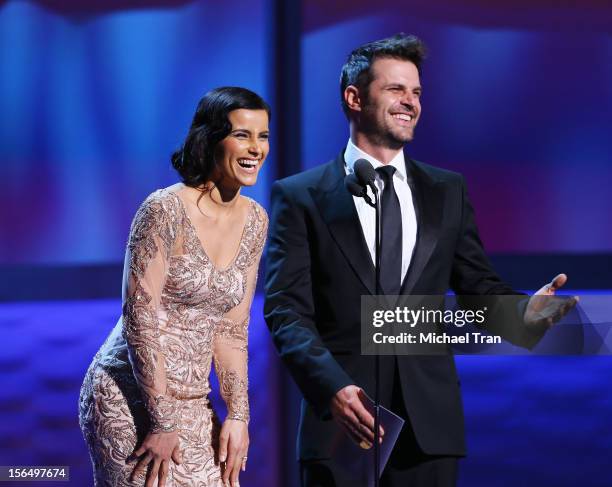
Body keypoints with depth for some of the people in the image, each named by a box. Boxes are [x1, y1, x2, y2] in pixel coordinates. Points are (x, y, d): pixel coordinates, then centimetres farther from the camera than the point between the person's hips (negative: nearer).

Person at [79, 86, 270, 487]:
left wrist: (238, 414, 2)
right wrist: (162, 422, -17)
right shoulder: (166, 209, -16)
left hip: (193, 404, 6)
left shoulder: (254, 221, 5)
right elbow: (140, 319, -17)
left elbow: (231, 327, 9)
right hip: (131, 397, -6)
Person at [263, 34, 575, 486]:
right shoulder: (299, 196, 2)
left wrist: (522, 311, -12)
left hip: (429, 423, 3)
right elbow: (287, 310, -4)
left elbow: (478, 286, 11)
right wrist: (332, 387, -20)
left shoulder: (448, 191, 13)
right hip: (340, 418, -3)